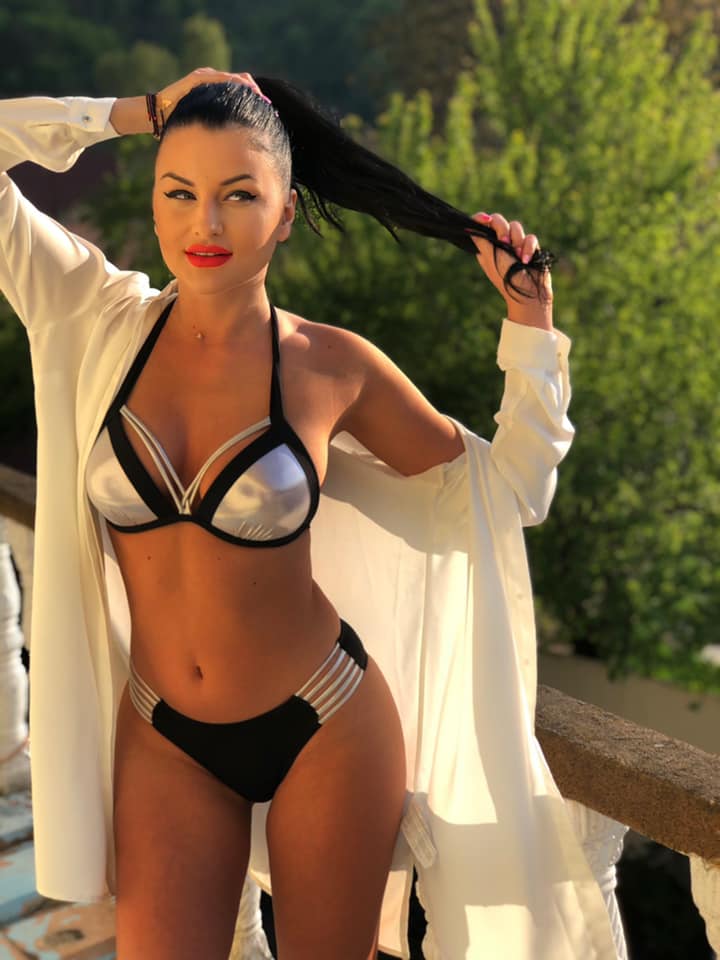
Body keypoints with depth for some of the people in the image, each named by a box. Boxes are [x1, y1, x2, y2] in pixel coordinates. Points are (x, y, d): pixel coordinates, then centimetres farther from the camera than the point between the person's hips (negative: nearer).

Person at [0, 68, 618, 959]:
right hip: (165, 743, 2)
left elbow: (508, 489, 0)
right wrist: (141, 112, -6)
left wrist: (530, 326, -7)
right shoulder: (104, 323, -6)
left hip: (325, 732, -1)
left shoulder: (332, 366, -10)